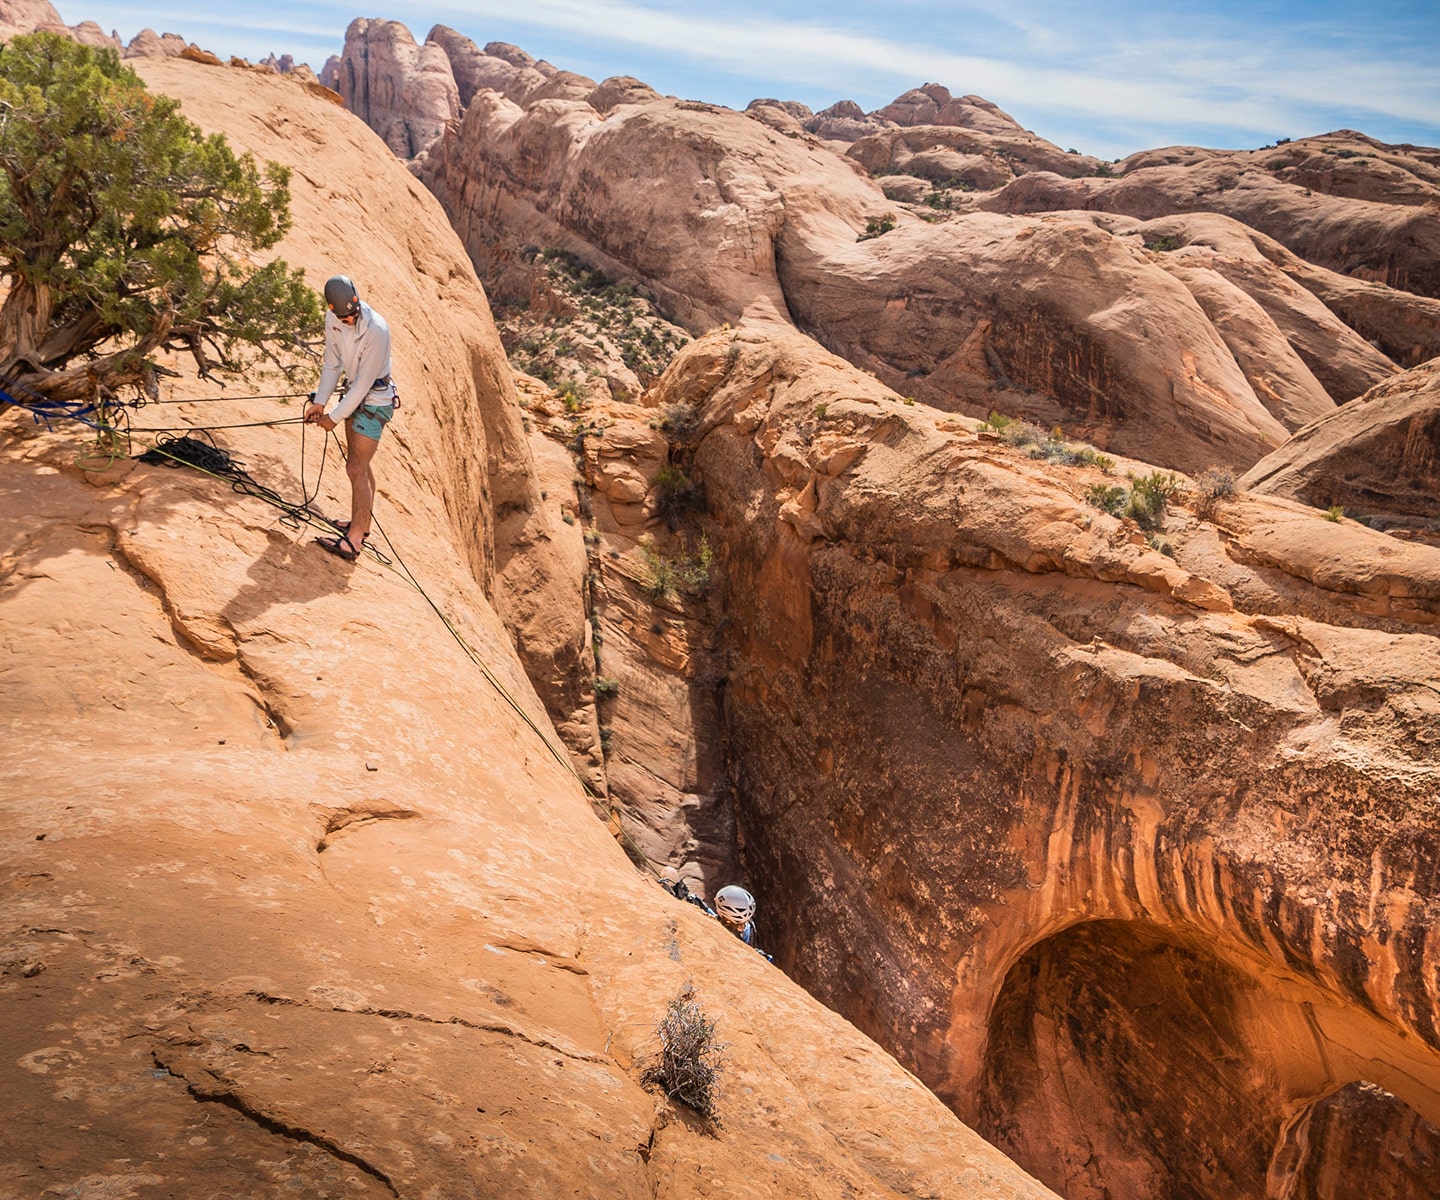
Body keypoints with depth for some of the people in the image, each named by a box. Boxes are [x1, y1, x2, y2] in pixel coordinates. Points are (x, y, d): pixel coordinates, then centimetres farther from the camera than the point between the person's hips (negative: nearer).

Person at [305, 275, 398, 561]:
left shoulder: (376, 330, -30)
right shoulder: (333, 318, -8)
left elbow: (363, 382, -25)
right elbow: (332, 363, 4)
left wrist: (334, 417, -18)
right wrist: (319, 402, -2)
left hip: (375, 401, -8)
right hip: (355, 393, 8)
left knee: (356, 468, -9)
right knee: (360, 464, 18)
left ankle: (353, 541, -6)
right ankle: (362, 523, 32)